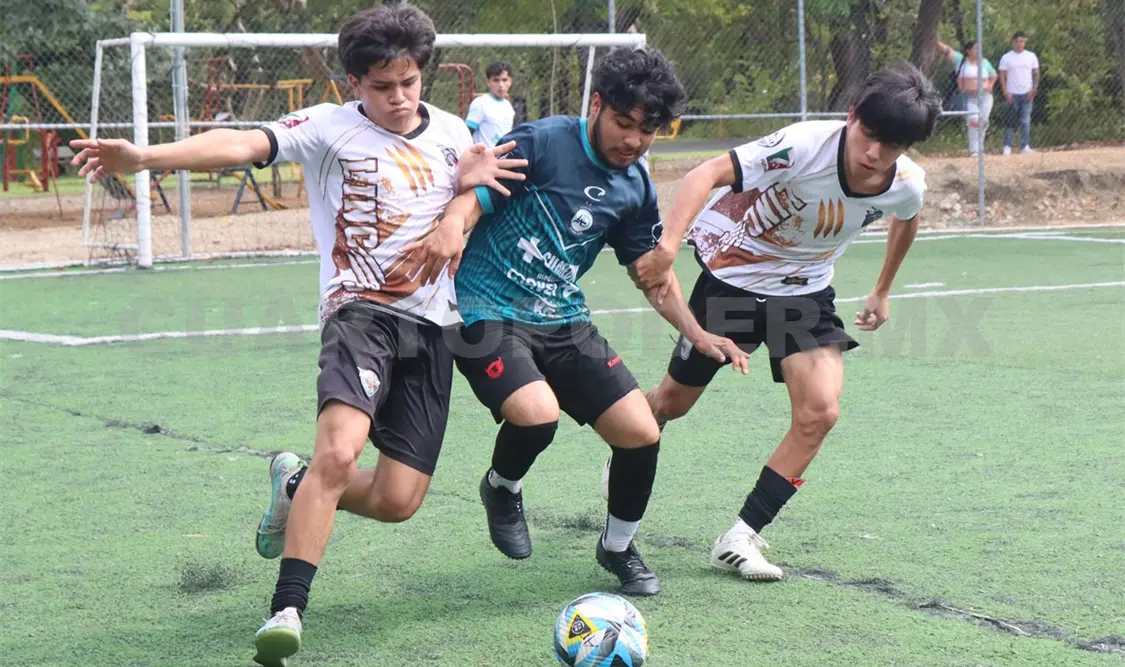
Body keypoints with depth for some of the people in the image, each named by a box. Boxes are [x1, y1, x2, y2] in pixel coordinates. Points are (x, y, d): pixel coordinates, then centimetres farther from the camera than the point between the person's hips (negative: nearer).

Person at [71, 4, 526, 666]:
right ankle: (287, 614, -23)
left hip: (433, 326, 5)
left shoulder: (452, 132, 10)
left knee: (397, 500, -2)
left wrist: (470, 184, -4)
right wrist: (146, 155, -38)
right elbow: (244, 143, -22)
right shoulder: (331, 128, -6)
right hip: (361, 312, -5)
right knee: (339, 451, -30)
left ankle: (296, 486, 30)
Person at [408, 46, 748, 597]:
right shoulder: (543, 143, -12)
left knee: (642, 434, -3)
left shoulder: (636, 189, 7)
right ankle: (502, 489, 6)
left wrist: (697, 335, 11)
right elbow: (473, 196, -17)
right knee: (538, 413, -31)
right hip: (487, 313, -6)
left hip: (564, 323, 6)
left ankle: (618, 546, 26)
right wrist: (452, 224, -40)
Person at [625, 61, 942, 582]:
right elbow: (707, 174, -37)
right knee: (674, 402, 11)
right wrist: (668, 245, -51)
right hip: (732, 278, -3)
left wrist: (882, 292, 18)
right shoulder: (805, 145, -34)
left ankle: (739, 539, -5)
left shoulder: (906, 185, -17)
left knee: (820, 412, -16)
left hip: (804, 290, 3)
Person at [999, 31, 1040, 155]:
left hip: (1027, 94, 2)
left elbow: (1036, 74, 9)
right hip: (1012, 94, -2)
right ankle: (1007, 147, 0)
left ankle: (1024, 146, 2)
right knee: (1010, 121, -3)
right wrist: (1006, 92, -10)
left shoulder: (1031, 56, 8)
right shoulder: (1006, 57, 2)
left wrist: (1034, 89, -4)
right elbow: (1002, 76, 0)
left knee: (1026, 121, -1)